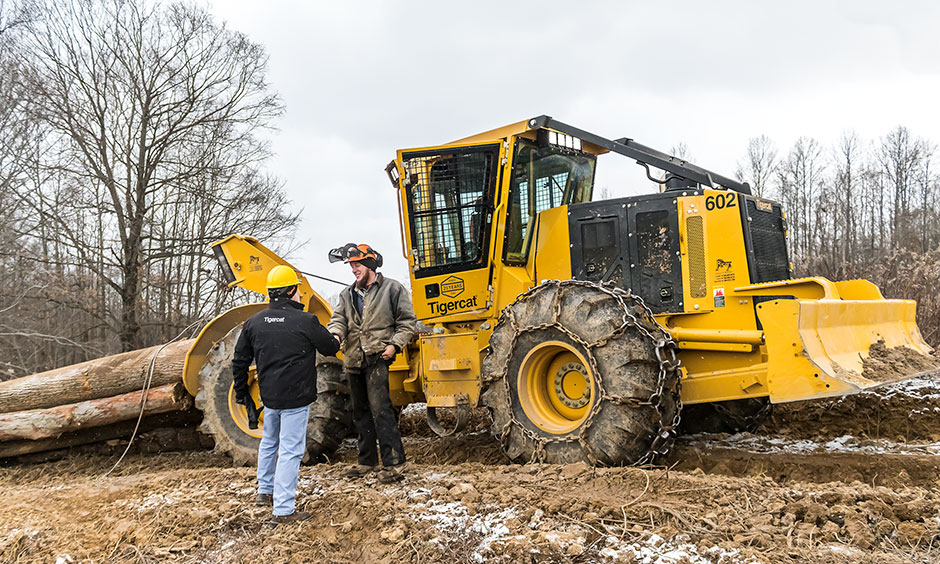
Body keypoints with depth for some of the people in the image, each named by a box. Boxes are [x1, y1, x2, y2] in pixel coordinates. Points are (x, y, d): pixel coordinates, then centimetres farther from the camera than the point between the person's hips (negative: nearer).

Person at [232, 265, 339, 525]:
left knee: (269, 442, 26)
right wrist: (320, 333, 22)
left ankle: (265, 491, 41)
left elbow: (240, 361, 9)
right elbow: (331, 348, -1)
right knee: (290, 450, -3)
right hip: (296, 396, -6)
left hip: (269, 395, 6)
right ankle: (283, 510, -2)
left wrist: (241, 391, 22)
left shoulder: (254, 322, 2)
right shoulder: (305, 322, -14)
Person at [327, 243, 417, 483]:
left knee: (380, 409, -15)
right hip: (353, 361, 7)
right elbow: (339, 320, 5)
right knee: (361, 411, 14)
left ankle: (393, 462, -12)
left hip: (377, 358, -6)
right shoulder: (347, 294, 15)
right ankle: (367, 460, 25)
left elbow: (407, 321, 1)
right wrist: (334, 335, -17)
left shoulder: (392, 289, 0)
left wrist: (395, 345, -12)